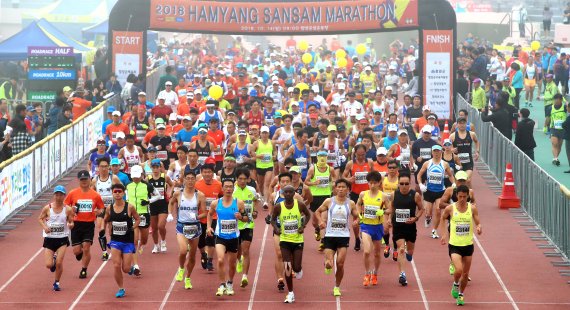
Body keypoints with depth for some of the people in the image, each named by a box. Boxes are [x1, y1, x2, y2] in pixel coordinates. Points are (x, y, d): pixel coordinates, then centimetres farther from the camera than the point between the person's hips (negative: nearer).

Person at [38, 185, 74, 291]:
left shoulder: (68, 209, -6)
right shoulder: (47, 208, -6)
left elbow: (71, 222, 3)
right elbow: (40, 218, 7)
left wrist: (70, 225, -20)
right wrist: (44, 227, -12)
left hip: (62, 239, -1)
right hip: (49, 238, 1)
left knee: (59, 263, -9)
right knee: (48, 265, -4)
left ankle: (57, 283, 14)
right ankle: (53, 259, 34)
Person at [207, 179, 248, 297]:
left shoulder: (239, 203, -5)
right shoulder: (215, 203, -3)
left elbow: (247, 218, 3)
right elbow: (210, 214, 17)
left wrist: (241, 217, -18)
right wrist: (209, 226, 5)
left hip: (234, 237, 1)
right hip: (220, 237, -1)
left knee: (232, 264, 13)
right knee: (220, 260, -21)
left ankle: (230, 284, 37)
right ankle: (222, 285, -11)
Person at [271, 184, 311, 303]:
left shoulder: (300, 205, -8)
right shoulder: (278, 207, -8)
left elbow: (308, 214, 9)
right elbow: (273, 219, 7)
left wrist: (303, 226, -6)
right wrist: (276, 228, -13)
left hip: (298, 240, 0)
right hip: (285, 240, 0)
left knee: (296, 267, -2)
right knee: (287, 268, -4)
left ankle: (298, 270, 38)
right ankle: (290, 293, 9)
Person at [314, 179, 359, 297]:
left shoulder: (351, 204, 3)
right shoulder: (329, 202, 1)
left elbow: (356, 216, 14)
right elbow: (318, 211, 12)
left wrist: (356, 221, -10)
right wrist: (321, 221, -7)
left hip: (344, 236, 0)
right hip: (330, 235, 0)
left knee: (340, 264, -5)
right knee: (329, 264, -10)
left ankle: (337, 287, 14)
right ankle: (328, 266, 29)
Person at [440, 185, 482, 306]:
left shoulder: (472, 208, -4)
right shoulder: (450, 208, -6)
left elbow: (478, 223, 1)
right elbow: (442, 219, 12)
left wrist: (479, 228, -23)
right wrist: (444, 234, 7)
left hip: (468, 245, 2)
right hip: (454, 245, -2)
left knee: (465, 273, 10)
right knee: (459, 270, -21)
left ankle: (460, 295, 32)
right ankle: (455, 285, 12)